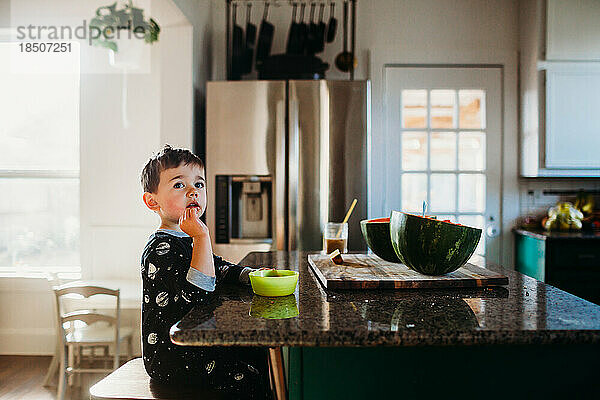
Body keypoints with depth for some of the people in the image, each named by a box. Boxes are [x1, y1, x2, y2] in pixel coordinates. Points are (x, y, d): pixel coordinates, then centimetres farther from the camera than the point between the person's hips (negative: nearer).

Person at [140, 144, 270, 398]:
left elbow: (219, 268, 22)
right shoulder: (161, 248, -21)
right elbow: (196, 295, -33)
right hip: (171, 359, -9)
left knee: (261, 355, 7)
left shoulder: (186, 239, 10)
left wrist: (250, 275, 3)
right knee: (251, 376, -15)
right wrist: (202, 238, -34)